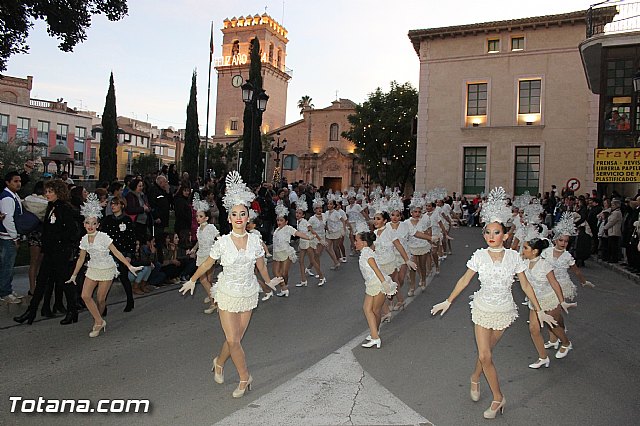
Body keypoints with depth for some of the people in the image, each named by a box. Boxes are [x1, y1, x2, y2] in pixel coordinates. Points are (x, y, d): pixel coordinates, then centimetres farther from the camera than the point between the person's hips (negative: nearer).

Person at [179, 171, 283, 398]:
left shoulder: (255, 240, -7)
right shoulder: (222, 242, -13)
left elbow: (261, 265, 11)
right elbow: (207, 264, 3)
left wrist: (268, 281, 24)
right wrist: (192, 280, 14)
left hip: (248, 294, 2)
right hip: (228, 294, -2)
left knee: (235, 338, 11)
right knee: (233, 340, -3)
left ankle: (219, 362, 40)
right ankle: (245, 377, 17)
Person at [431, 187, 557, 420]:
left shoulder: (513, 256, -10)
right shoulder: (479, 256, -12)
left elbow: (525, 285, 0)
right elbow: (464, 280, -2)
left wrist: (539, 311, 2)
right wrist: (448, 301, 1)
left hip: (504, 311, 1)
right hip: (483, 309, 0)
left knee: (486, 351, 13)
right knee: (485, 355, -2)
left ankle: (475, 379, 41)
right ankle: (498, 398, 17)